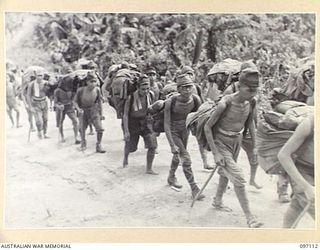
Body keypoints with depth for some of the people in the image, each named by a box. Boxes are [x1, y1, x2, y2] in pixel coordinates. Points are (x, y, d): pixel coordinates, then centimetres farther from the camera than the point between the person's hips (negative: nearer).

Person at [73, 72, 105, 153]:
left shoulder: (97, 90, -17)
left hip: (94, 110, 1)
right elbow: (74, 101, -9)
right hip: (83, 111, -1)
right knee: (82, 129, 6)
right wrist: (78, 109, -27)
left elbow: (99, 101, -1)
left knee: (100, 128, -11)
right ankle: (83, 143, 37)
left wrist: (101, 114, 5)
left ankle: (98, 146, 10)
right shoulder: (81, 90, -22)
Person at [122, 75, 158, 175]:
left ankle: (149, 169, 6)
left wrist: (155, 125, 12)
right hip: (132, 123, -3)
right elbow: (125, 114, -17)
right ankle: (125, 158, 49)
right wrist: (126, 131, -19)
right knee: (130, 147, 13)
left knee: (153, 145, -10)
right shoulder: (131, 97, -23)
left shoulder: (151, 95, -11)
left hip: (145, 122, 3)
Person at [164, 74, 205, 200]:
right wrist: (172, 145, -27)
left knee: (178, 156, 23)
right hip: (173, 132, -4)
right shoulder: (170, 102, -30)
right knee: (186, 159, -12)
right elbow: (167, 125, -25)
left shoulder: (195, 100, -20)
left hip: (185, 130, 5)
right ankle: (194, 188, -1)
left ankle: (171, 178, 48)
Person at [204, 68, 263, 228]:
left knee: (226, 173, 23)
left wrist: (255, 146, 7)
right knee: (238, 178, -12)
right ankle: (249, 217, -2)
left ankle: (217, 201, 46)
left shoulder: (251, 102, -11)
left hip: (237, 142, 6)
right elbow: (207, 127, -21)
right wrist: (215, 153, -22)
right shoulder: (225, 104, -28)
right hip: (221, 143, -6)